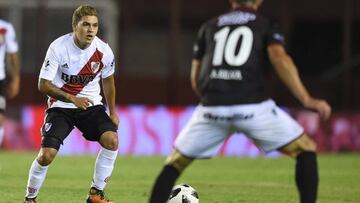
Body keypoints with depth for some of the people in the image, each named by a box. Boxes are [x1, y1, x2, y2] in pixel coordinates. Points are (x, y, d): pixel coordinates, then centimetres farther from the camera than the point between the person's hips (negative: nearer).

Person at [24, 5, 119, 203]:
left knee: (111, 140, -22)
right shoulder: (58, 48, -19)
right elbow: (43, 85, -15)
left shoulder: (103, 51, -11)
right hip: (61, 107, -3)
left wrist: (112, 112, 13)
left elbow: (107, 80, 10)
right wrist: (72, 99, -26)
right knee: (46, 154, -17)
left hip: (91, 105, 3)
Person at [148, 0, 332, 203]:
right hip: (253, 107, -2)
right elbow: (280, 58, -7)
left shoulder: (209, 27, 24)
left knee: (175, 163, 19)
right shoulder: (266, 26, 14)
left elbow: (196, 80, 26)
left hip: (212, 109, 3)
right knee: (306, 150, 13)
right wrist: (307, 100, -10)